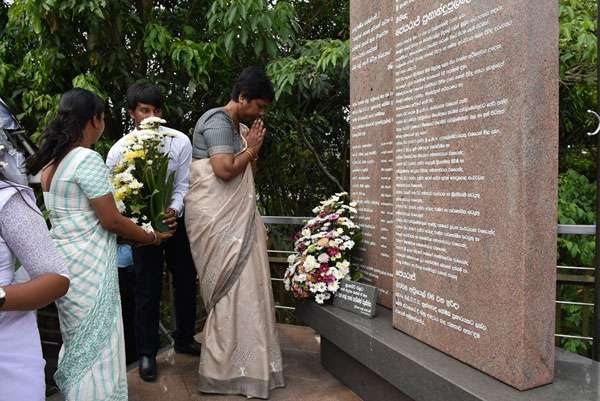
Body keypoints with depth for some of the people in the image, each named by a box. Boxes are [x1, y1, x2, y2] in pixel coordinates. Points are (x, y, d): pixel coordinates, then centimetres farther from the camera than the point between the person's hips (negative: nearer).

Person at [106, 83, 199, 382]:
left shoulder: (179, 141, -13)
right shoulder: (119, 150, -14)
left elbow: (183, 184, -9)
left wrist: (173, 210, -27)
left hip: (176, 219, 2)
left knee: (186, 282, 13)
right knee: (148, 290, 5)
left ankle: (184, 340, 36)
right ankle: (147, 352, 24)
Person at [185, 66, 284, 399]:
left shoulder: (237, 127, 18)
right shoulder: (218, 122, -13)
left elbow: (246, 172, 21)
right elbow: (225, 170, -24)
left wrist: (253, 147, 6)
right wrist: (250, 149, -8)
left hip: (231, 217, 10)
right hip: (217, 219, -10)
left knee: (237, 288, 12)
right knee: (234, 288, -4)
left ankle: (228, 363, 23)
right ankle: (227, 369, 8)